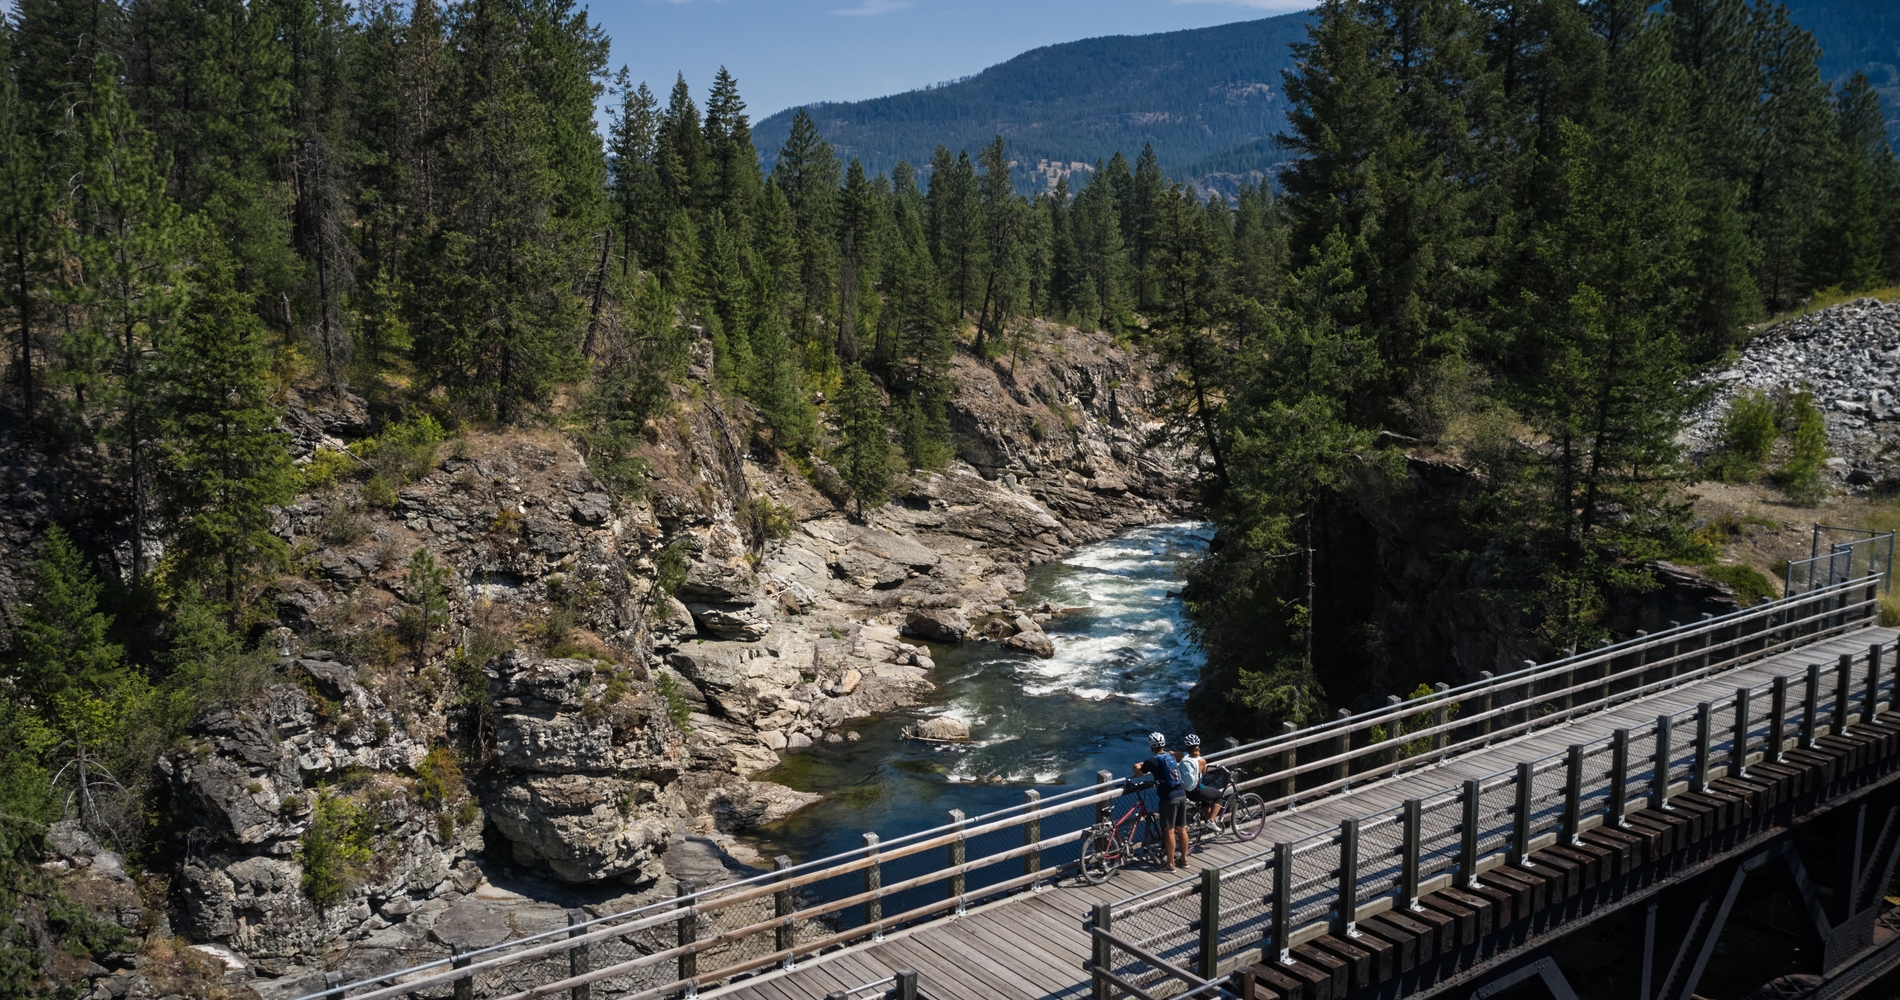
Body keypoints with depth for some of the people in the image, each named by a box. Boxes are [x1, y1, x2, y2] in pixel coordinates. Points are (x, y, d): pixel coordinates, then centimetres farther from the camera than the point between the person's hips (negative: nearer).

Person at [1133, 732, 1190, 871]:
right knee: (1182, 829, 15)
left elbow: (1137, 774, 7)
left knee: (1169, 831, 1)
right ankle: (1184, 859, 25)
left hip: (1168, 798, -6)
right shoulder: (1171, 756, 12)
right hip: (1182, 795, 6)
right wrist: (1143, 764, 39)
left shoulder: (1152, 761, -8)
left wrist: (1138, 768, 28)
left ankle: (1170, 863, 6)